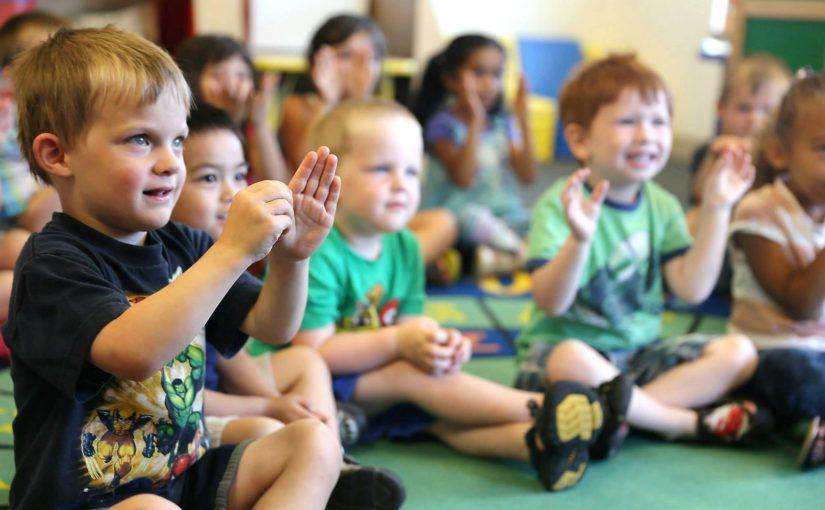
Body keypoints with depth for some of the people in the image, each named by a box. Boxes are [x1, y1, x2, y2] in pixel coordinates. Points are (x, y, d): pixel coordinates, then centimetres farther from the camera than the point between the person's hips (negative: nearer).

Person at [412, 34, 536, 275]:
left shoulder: (503, 123, 11)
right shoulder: (443, 124, -4)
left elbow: (527, 176, 2)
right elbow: (462, 177, -17)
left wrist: (523, 120, -4)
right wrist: (476, 122, -19)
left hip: (506, 215, 5)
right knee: (470, 215, -38)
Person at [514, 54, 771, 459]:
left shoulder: (662, 207, 5)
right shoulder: (560, 204, -13)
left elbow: (692, 289, -3)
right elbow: (552, 303, -22)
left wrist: (716, 210, -5)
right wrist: (580, 239, -39)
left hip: (638, 353, 6)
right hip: (560, 345, -6)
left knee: (738, 353, -8)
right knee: (573, 360, -40)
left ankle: (613, 414, -23)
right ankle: (692, 423, -18)